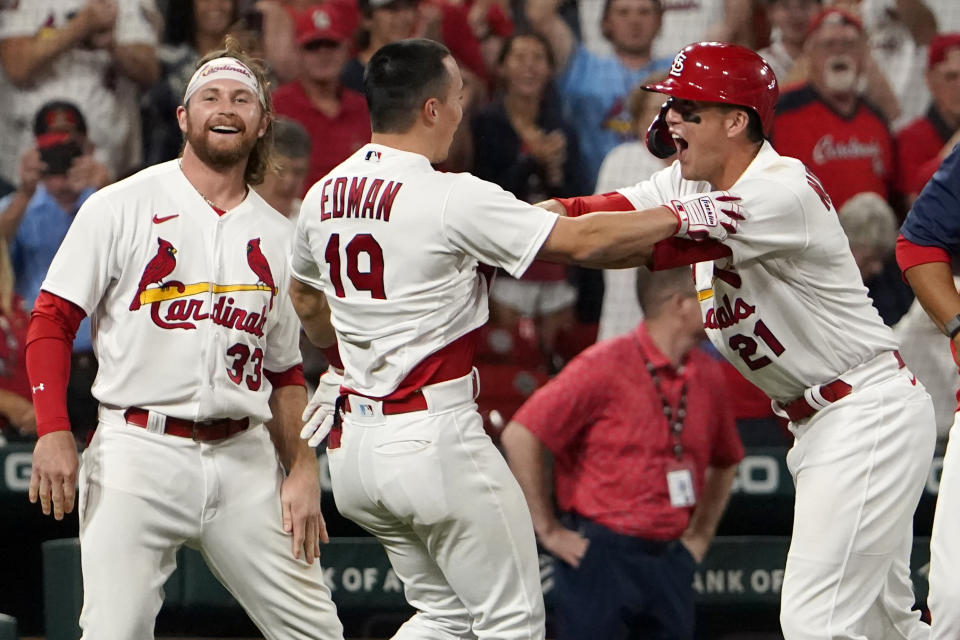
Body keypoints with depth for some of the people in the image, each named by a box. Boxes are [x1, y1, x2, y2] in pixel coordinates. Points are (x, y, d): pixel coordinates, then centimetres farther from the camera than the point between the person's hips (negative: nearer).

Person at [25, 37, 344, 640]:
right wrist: (54, 431, -13)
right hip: (139, 450, -4)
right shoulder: (121, 207, 2)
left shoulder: (276, 235, 16)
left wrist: (303, 471, 9)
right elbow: (52, 322, 0)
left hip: (244, 457, 4)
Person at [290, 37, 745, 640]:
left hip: (355, 448, 8)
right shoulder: (452, 198, -16)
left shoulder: (323, 197, 7)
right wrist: (681, 217, -7)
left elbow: (305, 299, 25)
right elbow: (582, 242, -16)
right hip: (435, 442, -8)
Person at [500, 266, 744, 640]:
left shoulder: (708, 376, 8)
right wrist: (547, 530, -11)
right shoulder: (606, 367, -12)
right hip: (601, 559, -6)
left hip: (670, 562, 6)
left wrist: (700, 535, 16)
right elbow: (519, 436, -14)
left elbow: (725, 462, 26)